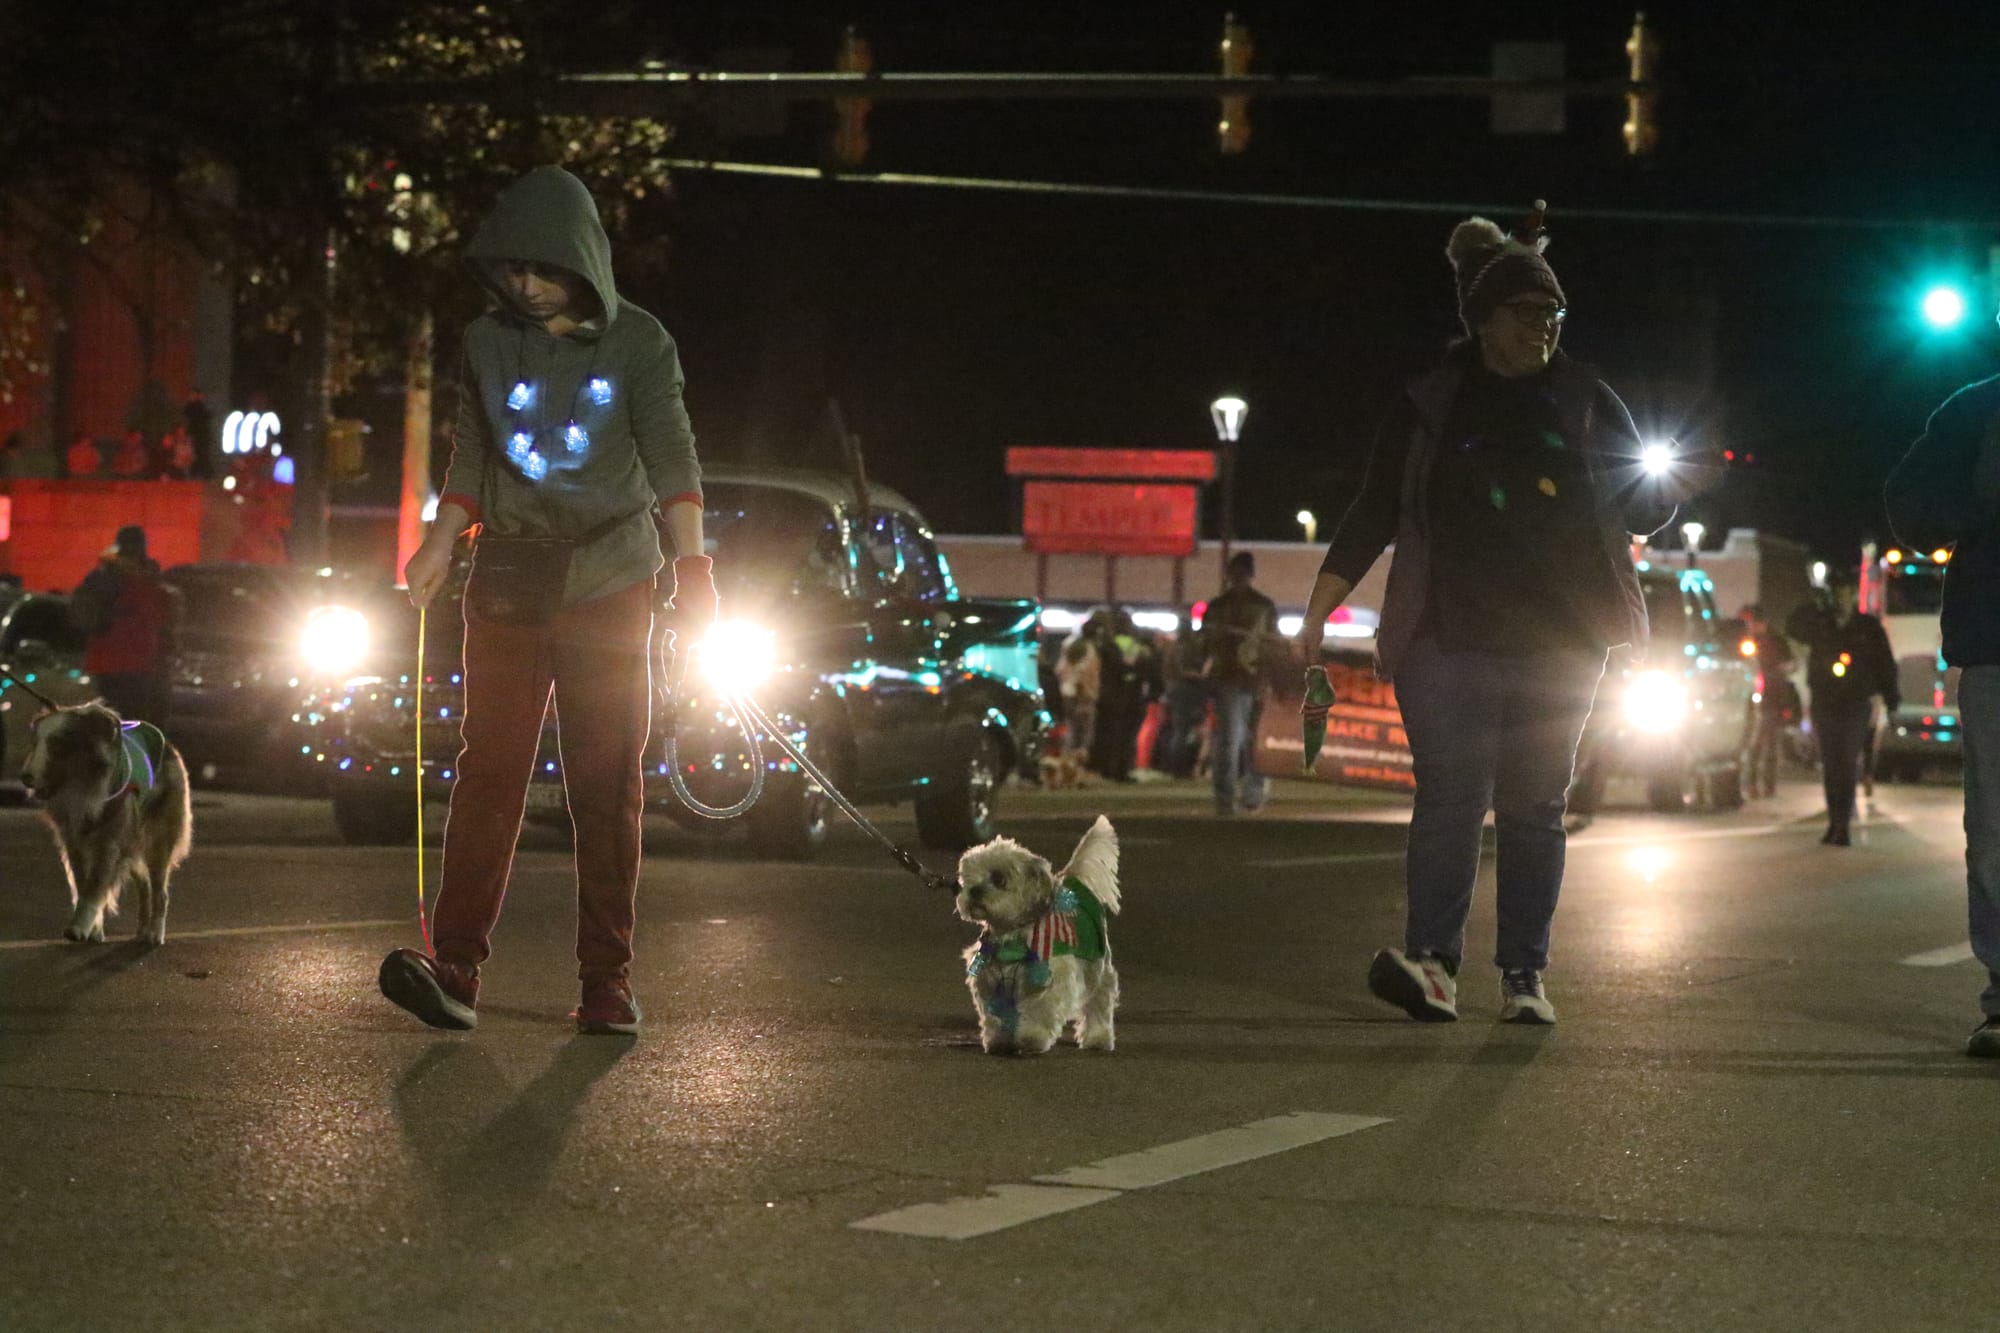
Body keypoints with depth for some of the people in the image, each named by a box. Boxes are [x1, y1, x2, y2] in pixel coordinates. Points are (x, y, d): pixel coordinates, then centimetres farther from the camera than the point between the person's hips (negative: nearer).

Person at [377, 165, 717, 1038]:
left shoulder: (638, 344, 0)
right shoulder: (488, 343, 9)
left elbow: (671, 456, -4)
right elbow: (470, 459, 15)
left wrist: (691, 557, -15)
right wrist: (438, 547, 3)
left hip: (608, 582, -2)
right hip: (507, 583, 2)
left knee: (607, 785, -1)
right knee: (490, 770, -5)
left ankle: (607, 981, 2)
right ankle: (454, 970, -10)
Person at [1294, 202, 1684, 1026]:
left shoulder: (1587, 404, 10)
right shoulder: (1429, 408, 5)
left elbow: (1636, 510, 14)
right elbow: (1374, 513, 5)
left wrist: (1670, 488, -10)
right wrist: (1317, 613, -2)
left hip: (1557, 646, 2)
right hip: (1452, 640, -2)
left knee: (1534, 807, 3)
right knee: (1450, 799, -10)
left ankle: (1524, 977, 5)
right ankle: (1432, 963, -13)